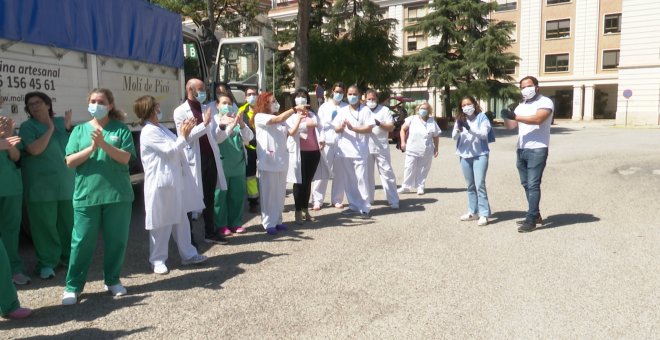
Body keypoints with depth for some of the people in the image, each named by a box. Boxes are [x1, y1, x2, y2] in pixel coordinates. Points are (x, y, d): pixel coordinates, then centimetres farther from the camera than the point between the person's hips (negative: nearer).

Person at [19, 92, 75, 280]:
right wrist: (50, 129, -12)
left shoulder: (61, 122, 8)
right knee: (45, 224, 0)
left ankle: (68, 256, 25)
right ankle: (47, 262, 10)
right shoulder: (27, 127, -2)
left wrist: (68, 127, -7)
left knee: (69, 222, 10)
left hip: (67, 182, 3)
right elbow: (35, 150, -18)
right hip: (41, 185, -3)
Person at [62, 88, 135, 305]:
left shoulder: (121, 129, 2)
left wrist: (104, 144, -21)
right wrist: (92, 147, -14)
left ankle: (112, 280, 24)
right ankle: (73, 286, 15)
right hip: (86, 195, 1)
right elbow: (70, 162, -1)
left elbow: (125, 158, -9)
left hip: (118, 194, 0)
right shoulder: (79, 130, 7)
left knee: (116, 240, 8)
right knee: (82, 241, 3)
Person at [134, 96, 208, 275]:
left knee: (181, 219, 15)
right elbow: (170, 151, -18)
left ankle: (188, 254, 25)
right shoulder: (149, 132, -15)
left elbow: (175, 146, 18)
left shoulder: (160, 128, 14)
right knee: (161, 223, 2)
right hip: (161, 183, -9)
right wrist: (184, 135, -9)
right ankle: (157, 260, 15)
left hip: (175, 181, 9)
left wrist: (185, 132, 7)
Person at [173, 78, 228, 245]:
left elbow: (215, 137, 13)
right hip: (193, 161, -5)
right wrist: (204, 124, -22)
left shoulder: (207, 109, 12)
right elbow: (185, 136, -16)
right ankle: (188, 237, 13)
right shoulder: (180, 111, -3)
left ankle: (210, 232, 24)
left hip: (211, 158, 5)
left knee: (209, 198, 13)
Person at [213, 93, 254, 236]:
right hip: (221, 163, -4)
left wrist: (241, 124, -16)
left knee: (238, 194, 9)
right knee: (220, 194, 1)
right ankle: (221, 224, 11)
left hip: (238, 163, 4)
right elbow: (217, 138, -17)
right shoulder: (214, 120, 0)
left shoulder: (237, 119, 11)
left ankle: (236, 222, 21)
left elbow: (248, 138, 1)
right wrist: (232, 125, -27)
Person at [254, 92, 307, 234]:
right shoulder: (259, 117, -5)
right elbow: (278, 119, -19)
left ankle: (277, 220, 21)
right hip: (268, 161, -6)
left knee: (280, 193, 11)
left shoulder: (281, 120, 14)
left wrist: (299, 118, -4)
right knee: (269, 193, -2)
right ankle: (268, 223, 5)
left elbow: (291, 132, 5)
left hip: (281, 160, 6)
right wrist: (295, 108, -16)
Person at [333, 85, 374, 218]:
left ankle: (365, 208, -1)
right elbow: (335, 129, 7)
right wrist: (341, 127, -16)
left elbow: (369, 129, -7)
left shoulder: (365, 111, 2)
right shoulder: (342, 111, 12)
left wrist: (353, 128, -18)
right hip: (344, 151, 4)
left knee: (361, 179, -7)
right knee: (348, 181, 8)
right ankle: (354, 206, 19)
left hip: (359, 151, -4)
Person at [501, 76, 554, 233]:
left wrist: (515, 116, -27)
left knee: (533, 185, -9)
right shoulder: (521, 106, 18)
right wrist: (506, 117, -12)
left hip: (537, 150, -7)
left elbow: (537, 119, -22)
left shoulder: (545, 102, -4)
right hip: (521, 150, 8)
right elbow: (510, 125, 10)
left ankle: (531, 220, -6)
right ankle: (535, 215, 21)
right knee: (526, 184, 11)